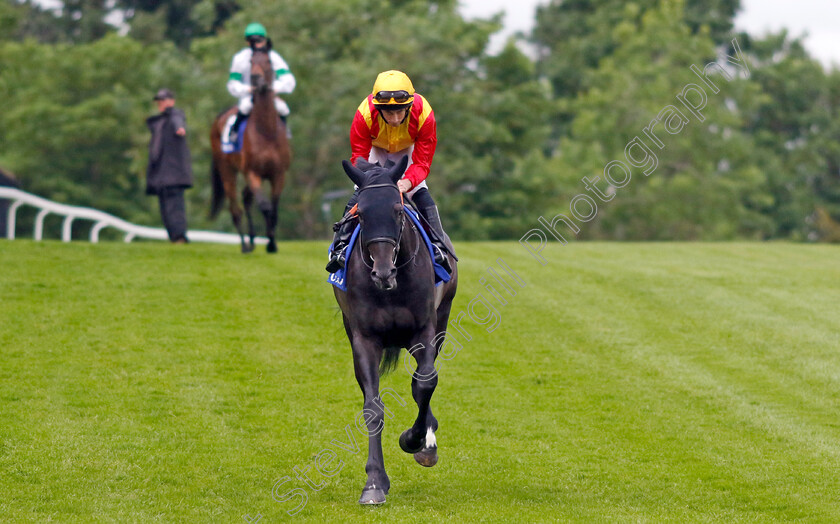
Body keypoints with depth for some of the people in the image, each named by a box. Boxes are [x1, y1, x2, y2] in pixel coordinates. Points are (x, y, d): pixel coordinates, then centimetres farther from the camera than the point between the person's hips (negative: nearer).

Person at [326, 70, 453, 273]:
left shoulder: (423, 113, -38)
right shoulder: (365, 114, -39)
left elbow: (422, 162, -32)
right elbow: (358, 157, -28)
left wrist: (408, 182, -53)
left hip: (408, 151, 0)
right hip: (375, 150, 0)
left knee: (422, 194, -16)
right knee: (360, 194, -16)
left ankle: (438, 248, -9)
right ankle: (340, 247, -9)